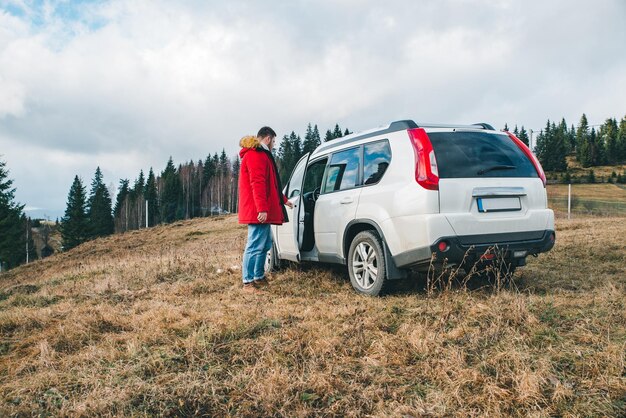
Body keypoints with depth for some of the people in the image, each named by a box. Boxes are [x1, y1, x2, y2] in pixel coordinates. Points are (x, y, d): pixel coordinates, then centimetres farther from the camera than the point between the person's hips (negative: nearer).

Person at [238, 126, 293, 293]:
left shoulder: (260, 154, 26)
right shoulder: (257, 155, -9)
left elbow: (270, 184, 33)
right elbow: (257, 183, -20)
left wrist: (284, 200, 37)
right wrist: (262, 208, -26)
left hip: (261, 211, 11)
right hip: (259, 211, -11)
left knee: (265, 245, 17)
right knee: (255, 246, -10)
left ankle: (259, 278, 26)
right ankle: (248, 282, -7)